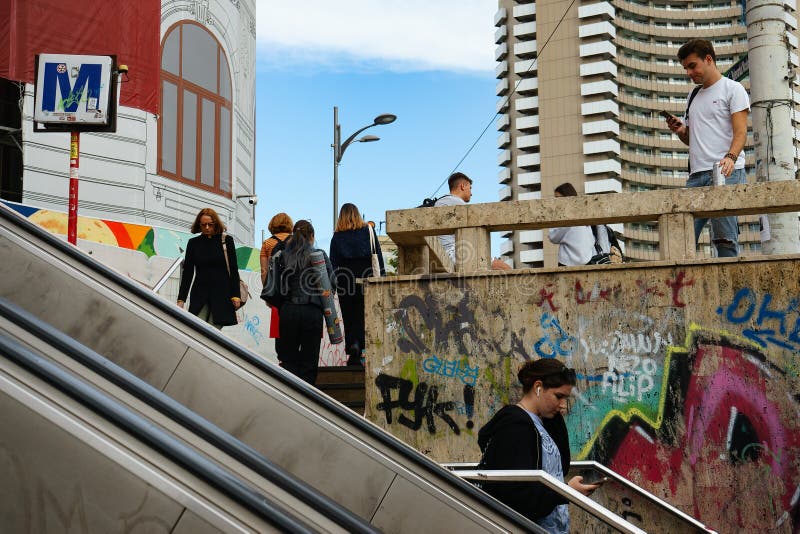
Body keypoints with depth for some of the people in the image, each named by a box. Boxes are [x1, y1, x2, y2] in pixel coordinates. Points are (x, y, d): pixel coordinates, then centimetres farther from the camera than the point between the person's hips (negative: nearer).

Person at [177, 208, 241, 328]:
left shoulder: (226, 240, 3)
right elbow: (187, 272, 9)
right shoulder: (193, 243, 8)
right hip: (199, 294, 2)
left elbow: (234, 270, 3)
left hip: (222, 294, -2)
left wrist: (235, 296, -5)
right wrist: (181, 299, 3)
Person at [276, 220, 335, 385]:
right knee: (309, 361, 5)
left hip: (288, 310, 2)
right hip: (312, 311, -1)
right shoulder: (320, 255, 0)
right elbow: (332, 284, -1)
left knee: (288, 359, 8)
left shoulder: (283, 256, 4)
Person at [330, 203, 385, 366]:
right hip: (365, 276, 0)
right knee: (362, 316, 4)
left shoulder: (337, 236, 5)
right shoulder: (369, 231, 6)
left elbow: (333, 261, 3)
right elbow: (377, 254, 4)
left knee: (349, 317, 6)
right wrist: (381, 276, 7)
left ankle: (352, 353, -3)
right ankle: (357, 344, -15)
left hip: (345, 279, 0)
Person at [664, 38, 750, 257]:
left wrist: (730, 157, -25)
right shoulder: (693, 95, 26)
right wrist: (680, 130, 8)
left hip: (726, 173, -6)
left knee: (724, 238, -12)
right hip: (696, 175, 6)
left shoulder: (732, 89, 5)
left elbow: (741, 132, -6)